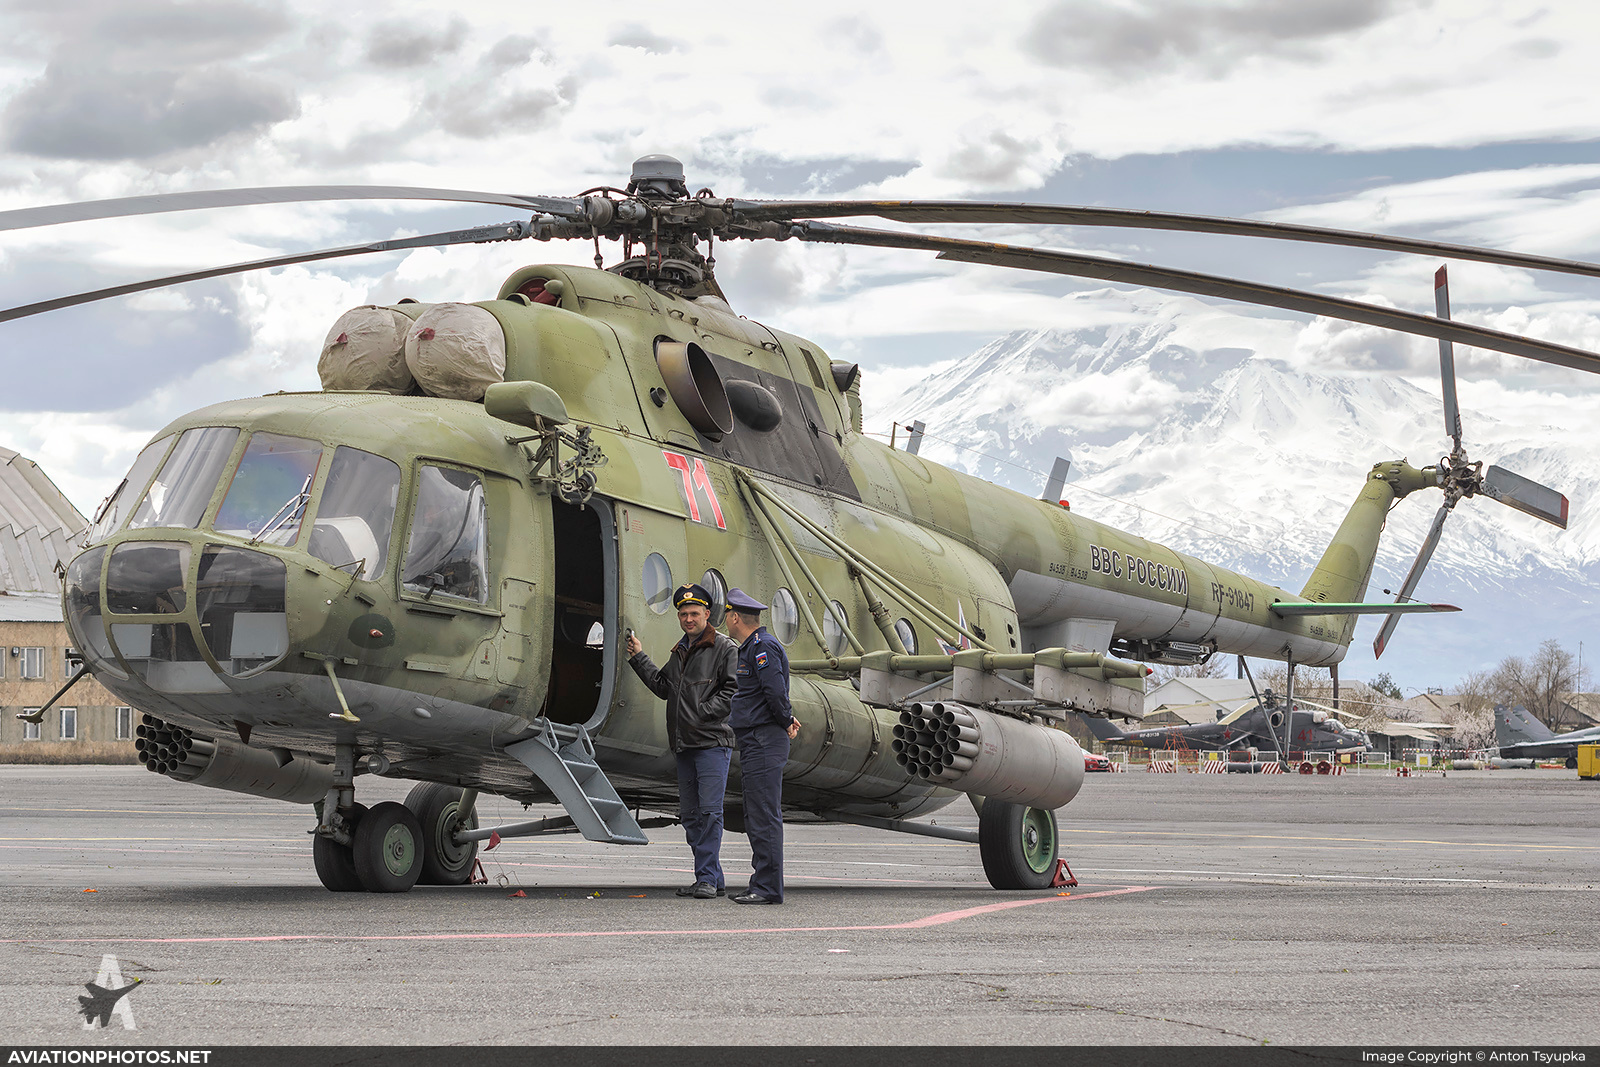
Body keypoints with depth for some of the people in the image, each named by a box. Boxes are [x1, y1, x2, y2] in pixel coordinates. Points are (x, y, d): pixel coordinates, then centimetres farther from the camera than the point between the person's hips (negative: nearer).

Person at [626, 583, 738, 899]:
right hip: (684, 744, 8)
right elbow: (663, 686, 26)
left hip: (713, 742, -8)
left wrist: (702, 713, -16)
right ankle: (714, 880, 13)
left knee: (709, 811, -13)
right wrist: (639, 658, 20)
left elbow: (734, 691, -11)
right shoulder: (680, 651, 20)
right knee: (690, 815, 8)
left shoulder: (724, 649, -4)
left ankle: (707, 878, -13)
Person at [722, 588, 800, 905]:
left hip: (763, 742, -11)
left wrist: (785, 722, -7)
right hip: (755, 744, 11)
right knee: (757, 818, 12)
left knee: (764, 818, -11)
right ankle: (762, 885, 16)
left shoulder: (763, 646, -13)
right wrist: (786, 719, 15)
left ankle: (768, 888, -11)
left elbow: (776, 692, -20)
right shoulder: (751, 647, 20)